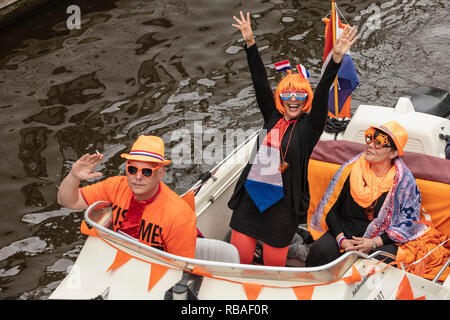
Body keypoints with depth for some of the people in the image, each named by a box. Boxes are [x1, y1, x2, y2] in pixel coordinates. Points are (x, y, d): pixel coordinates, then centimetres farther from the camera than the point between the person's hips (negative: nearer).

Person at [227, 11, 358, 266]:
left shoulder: (309, 126, -2)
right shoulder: (272, 117, 8)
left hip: (282, 205, -3)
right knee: (237, 257, 5)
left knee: (273, 265, 5)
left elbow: (322, 94, -14)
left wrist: (337, 57, -26)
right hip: (251, 197, 3)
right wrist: (250, 42, 2)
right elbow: (260, 82, 5)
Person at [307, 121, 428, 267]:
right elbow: (330, 208, 4)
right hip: (344, 231, 1)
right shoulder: (351, 168, 0)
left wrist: (374, 243, -13)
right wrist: (341, 240, -11)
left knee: (385, 259, -33)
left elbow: (408, 223, -2)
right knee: (319, 250, -27)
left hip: (382, 239, -1)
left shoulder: (404, 179, -4)